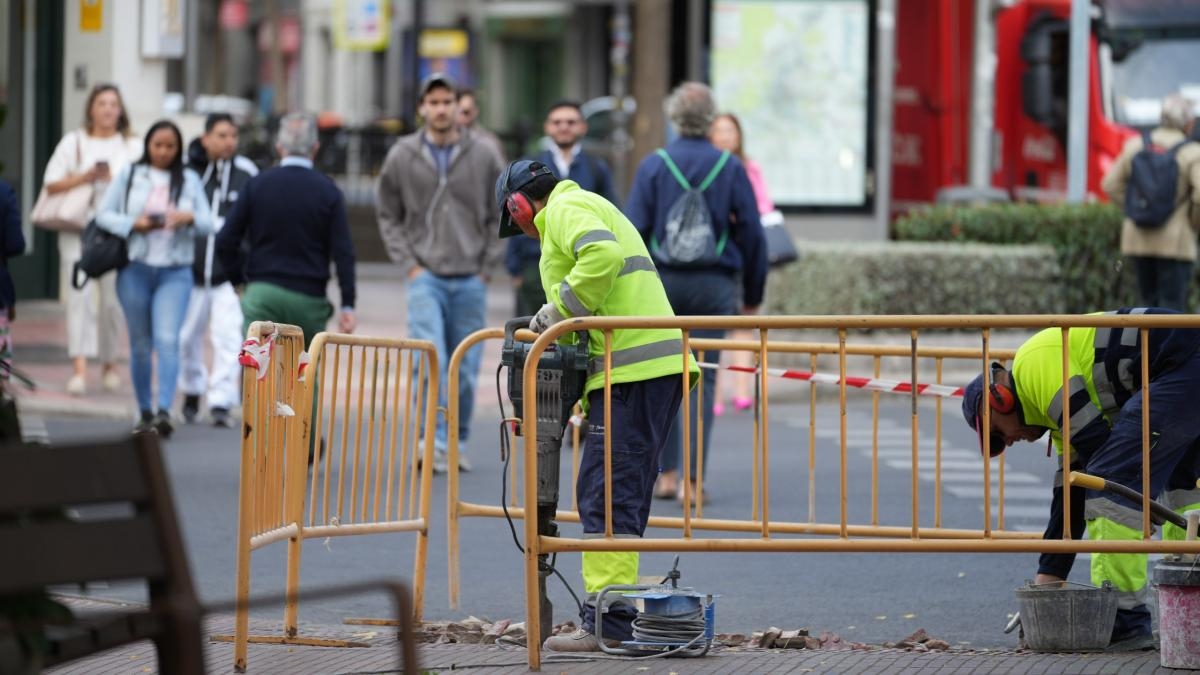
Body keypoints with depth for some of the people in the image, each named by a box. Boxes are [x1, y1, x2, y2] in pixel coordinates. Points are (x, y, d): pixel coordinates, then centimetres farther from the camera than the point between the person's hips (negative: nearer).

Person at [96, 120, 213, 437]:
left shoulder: (190, 180, 10)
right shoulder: (129, 175, 7)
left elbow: (208, 225, 8)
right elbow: (104, 215, 5)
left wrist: (189, 217, -14)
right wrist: (134, 224, -11)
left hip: (175, 271, -1)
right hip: (135, 269, 1)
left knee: (168, 339, -16)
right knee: (140, 344, 6)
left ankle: (165, 411, -24)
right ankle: (145, 412, 16)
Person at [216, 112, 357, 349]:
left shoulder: (257, 185, 2)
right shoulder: (328, 191, 0)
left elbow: (225, 241, 0)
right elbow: (343, 252, -4)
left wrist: (238, 278, 15)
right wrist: (347, 305, -2)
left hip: (263, 293, 0)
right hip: (309, 300, 1)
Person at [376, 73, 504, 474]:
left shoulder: (483, 157, 1)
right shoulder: (402, 156, 1)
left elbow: (502, 215, 9)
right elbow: (388, 215, 9)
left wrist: (488, 264, 1)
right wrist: (408, 264, 0)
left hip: (470, 281, 1)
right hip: (426, 277, -1)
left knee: (465, 369, 6)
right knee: (431, 361, -15)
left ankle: (456, 442, 19)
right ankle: (434, 441, -16)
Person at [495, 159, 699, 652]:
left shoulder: (564, 209, -1)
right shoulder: (594, 209, 31)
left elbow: (601, 255, -21)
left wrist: (561, 309, -12)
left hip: (631, 370, -10)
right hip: (662, 365, 10)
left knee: (607, 496, -11)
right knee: (624, 497, 12)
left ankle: (608, 622, -14)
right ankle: (616, 617, 13)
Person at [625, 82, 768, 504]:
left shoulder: (653, 166, -1)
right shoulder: (730, 168, 0)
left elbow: (632, 231, -4)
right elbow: (752, 234, 3)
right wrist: (752, 296, 11)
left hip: (662, 282, 0)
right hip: (714, 286, 0)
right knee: (702, 379, 1)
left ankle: (666, 474, 10)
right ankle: (692, 478, -5)